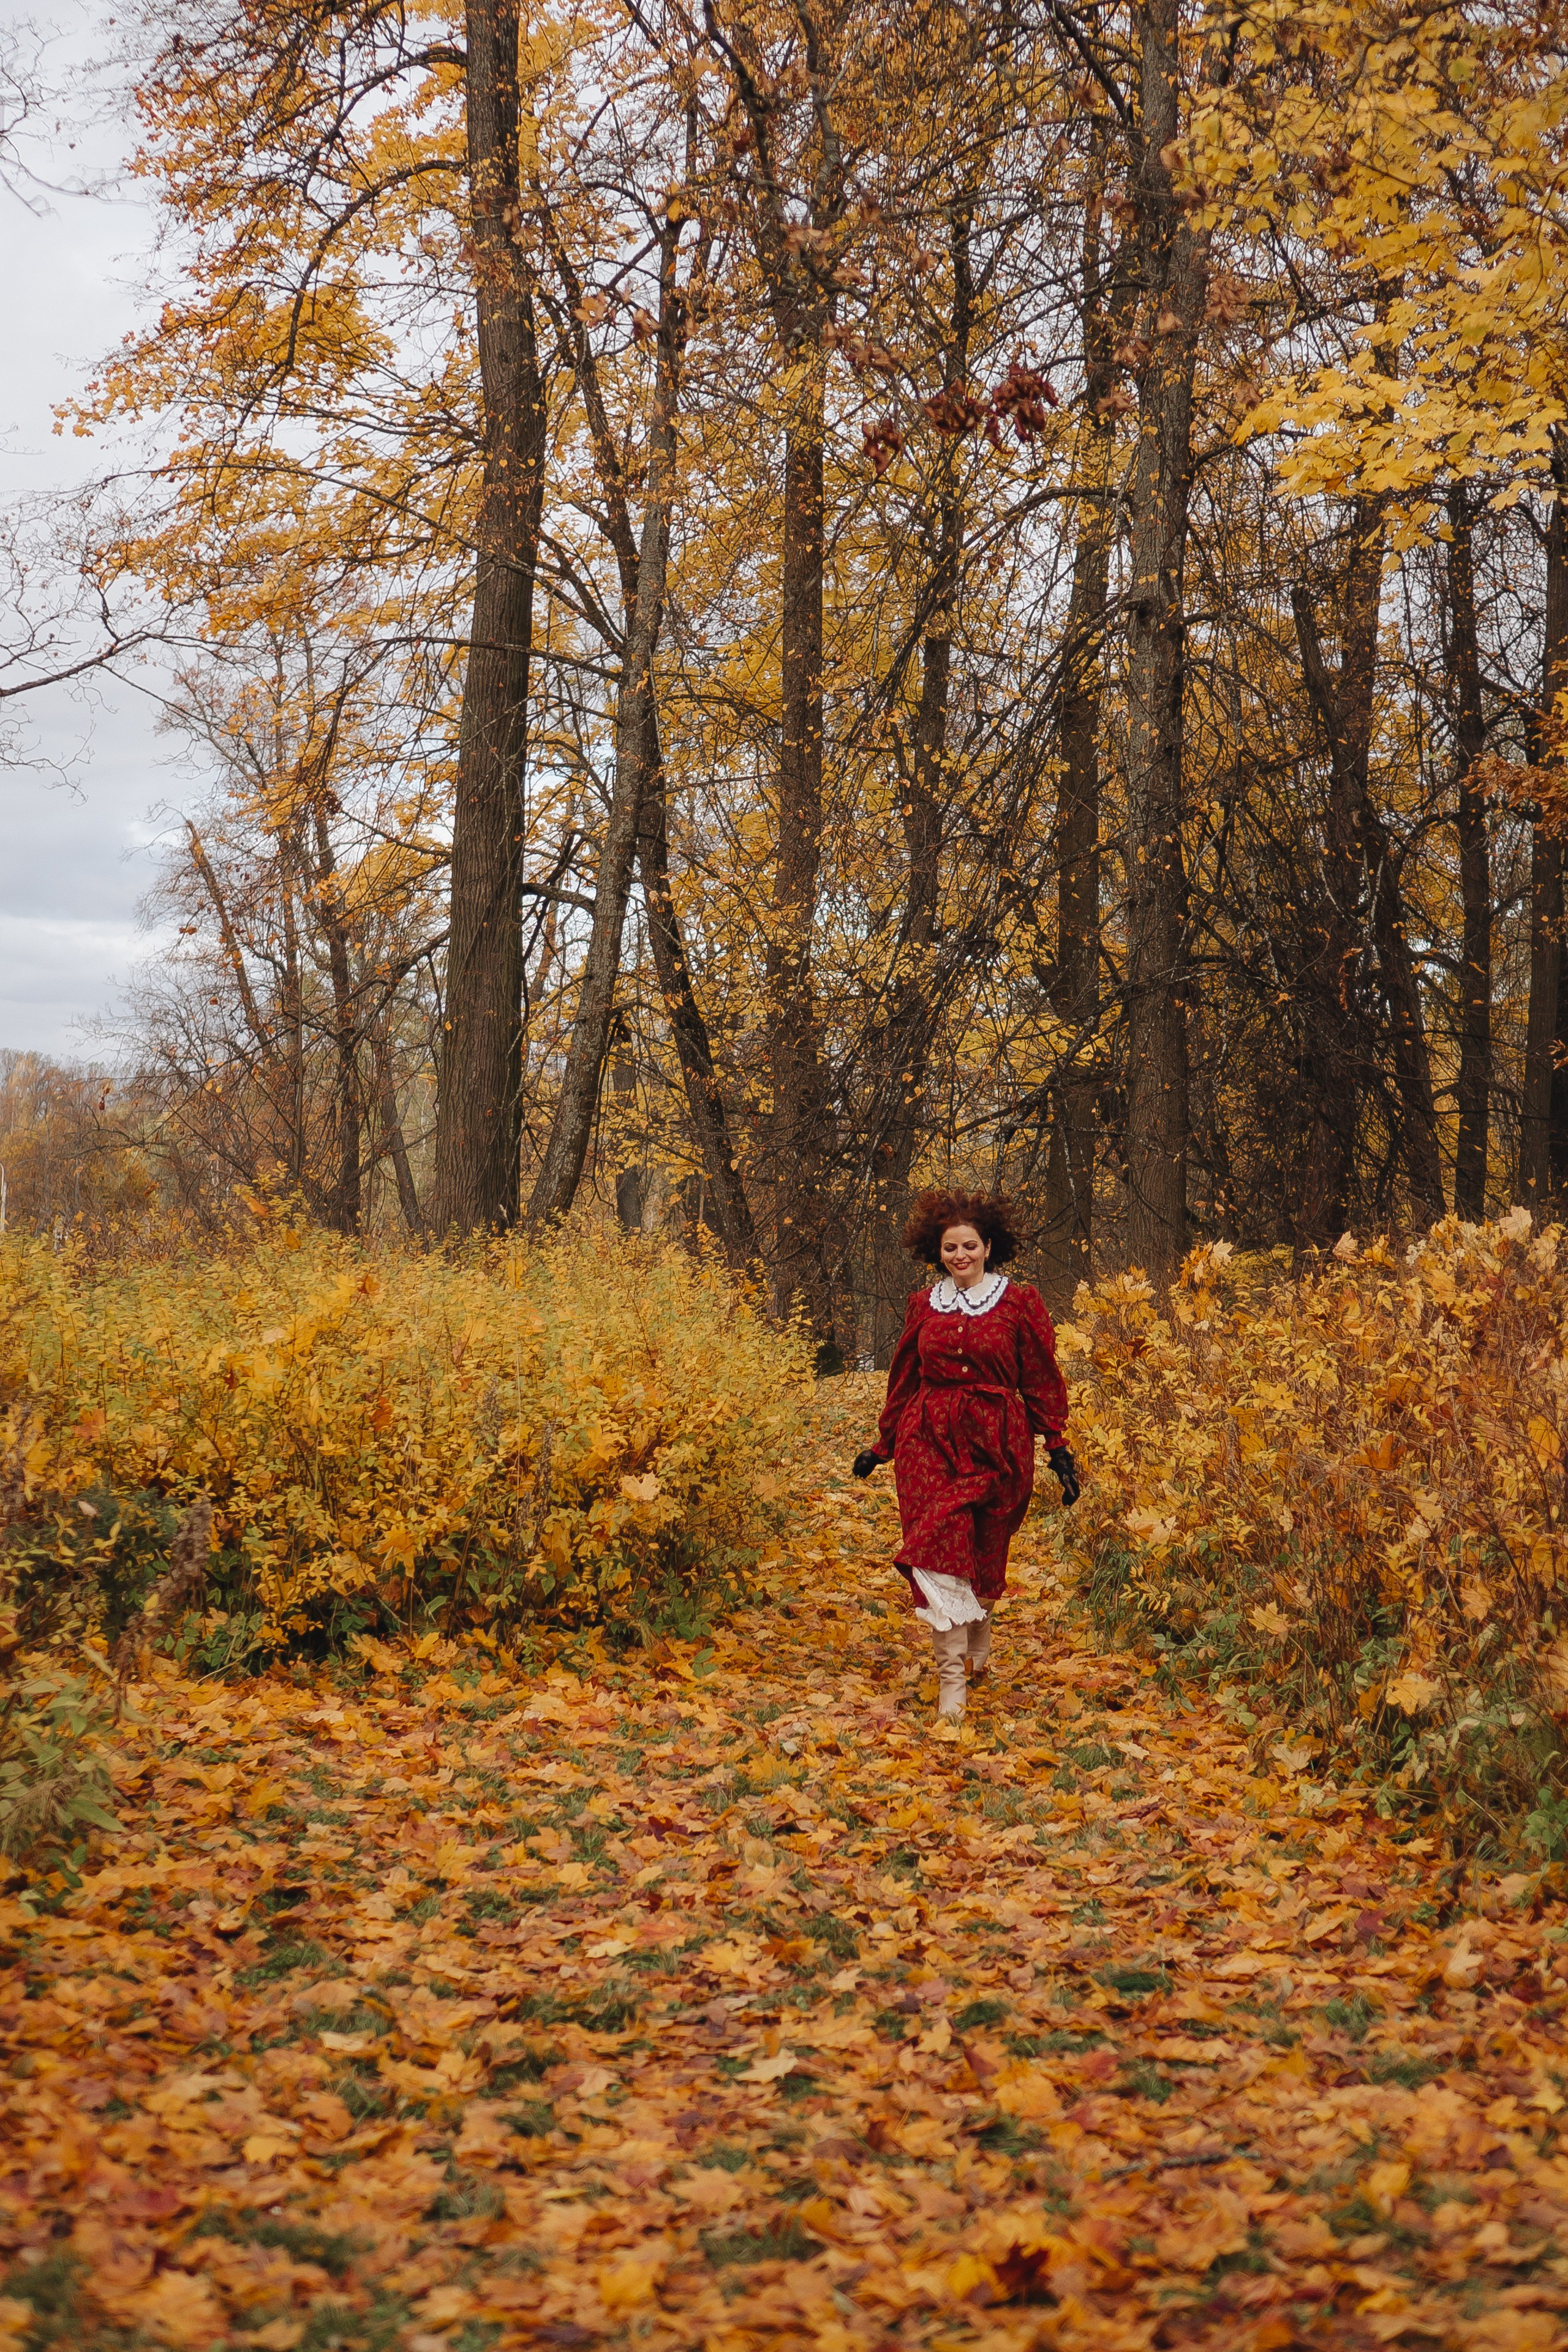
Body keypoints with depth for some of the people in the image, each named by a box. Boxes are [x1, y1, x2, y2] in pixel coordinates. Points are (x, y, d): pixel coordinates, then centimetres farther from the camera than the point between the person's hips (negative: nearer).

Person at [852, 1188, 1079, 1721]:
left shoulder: (1020, 1304, 2)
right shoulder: (924, 1306, 10)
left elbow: (1042, 1383, 4)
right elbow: (903, 1380, 18)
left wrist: (1059, 1451, 0)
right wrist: (883, 1446, 20)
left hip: (995, 1443, -1)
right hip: (929, 1440, 1)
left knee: (983, 1557, 7)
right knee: (943, 1552, -12)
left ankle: (979, 1649, 36)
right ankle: (951, 1677, -13)